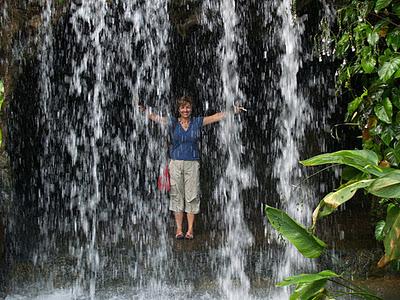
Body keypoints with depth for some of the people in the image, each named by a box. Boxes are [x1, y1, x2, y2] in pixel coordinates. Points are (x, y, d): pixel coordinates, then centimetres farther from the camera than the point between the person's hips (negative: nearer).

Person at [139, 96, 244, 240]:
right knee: (177, 196, 5)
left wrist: (233, 111, -8)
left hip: (192, 163, 0)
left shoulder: (197, 122, 4)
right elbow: (155, 117, -12)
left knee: (192, 196, 2)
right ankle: (179, 229, 12)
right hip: (176, 163, 0)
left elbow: (216, 117, 0)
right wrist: (144, 111, -29)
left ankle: (190, 229, 10)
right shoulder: (172, 122, 1)